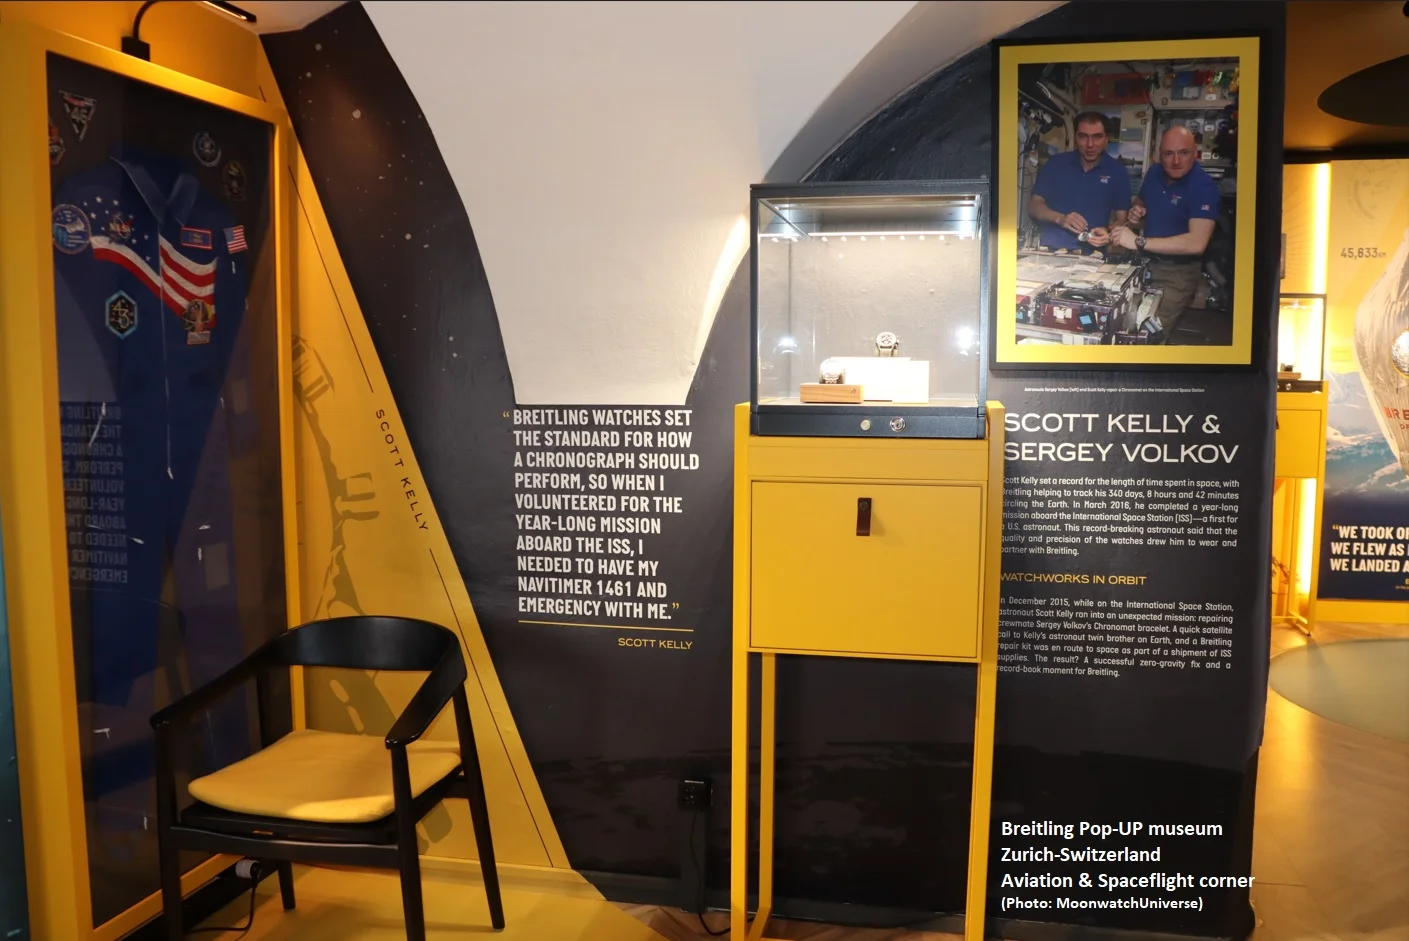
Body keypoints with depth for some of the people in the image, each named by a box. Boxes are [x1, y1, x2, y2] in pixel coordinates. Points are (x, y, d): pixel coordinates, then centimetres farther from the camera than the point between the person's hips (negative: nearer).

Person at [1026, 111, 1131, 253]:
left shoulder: (1117, 172, 6)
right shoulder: (1055, 164, 6)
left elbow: (1121, 219, 8)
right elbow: (1034, 205, 6)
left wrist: (1108, 232, -15)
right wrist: (1059, 218, -14)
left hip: (1091, 254, 1)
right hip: (1049, 249, 0)